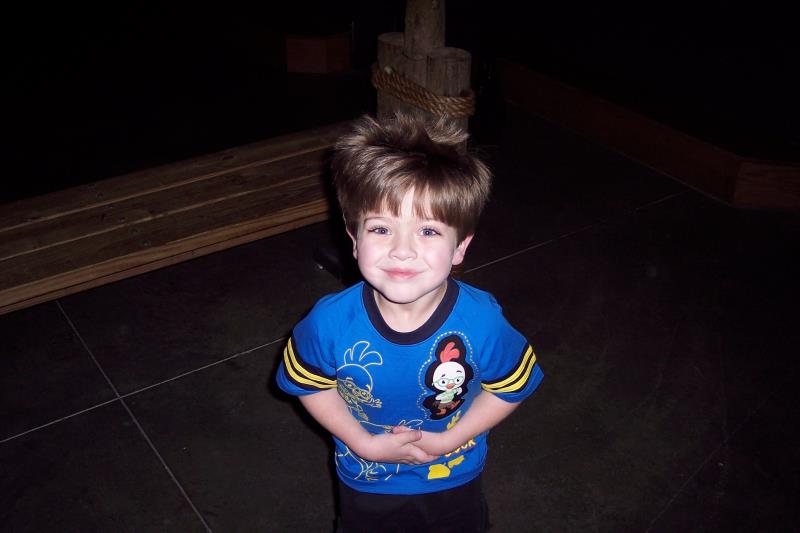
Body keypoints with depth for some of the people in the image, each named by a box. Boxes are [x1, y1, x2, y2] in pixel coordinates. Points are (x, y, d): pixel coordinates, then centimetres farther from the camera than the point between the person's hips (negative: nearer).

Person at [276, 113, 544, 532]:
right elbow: (309, 385, -11)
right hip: (365, 486, 0)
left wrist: (448, 439, -20)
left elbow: (513, 387, -12)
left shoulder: (482, 322, -31)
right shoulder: (330, 323, -31)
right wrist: (364, 444, -19)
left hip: (454, 484, 0)